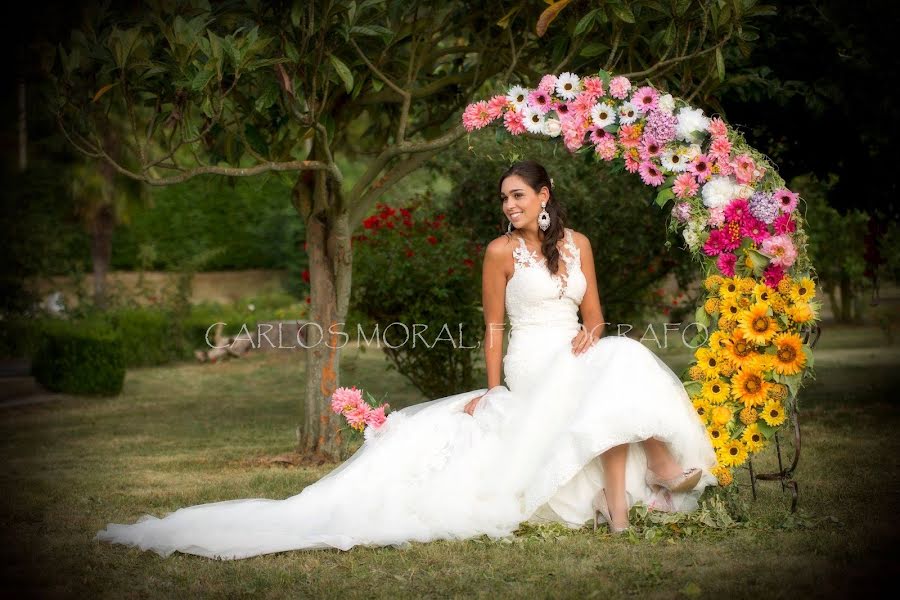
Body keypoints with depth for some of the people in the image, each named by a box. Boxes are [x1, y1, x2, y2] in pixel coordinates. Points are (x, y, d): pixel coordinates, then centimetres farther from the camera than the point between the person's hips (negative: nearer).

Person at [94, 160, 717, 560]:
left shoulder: (577, 243, 11)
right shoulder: (502, 251, -1)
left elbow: (595, 314, 13)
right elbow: (493, 326, 1)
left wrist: (590, 334, -11)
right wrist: (493, 390, -5)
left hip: (580, 356, 5)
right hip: (535, 368, -5)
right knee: (614, 382, -32)